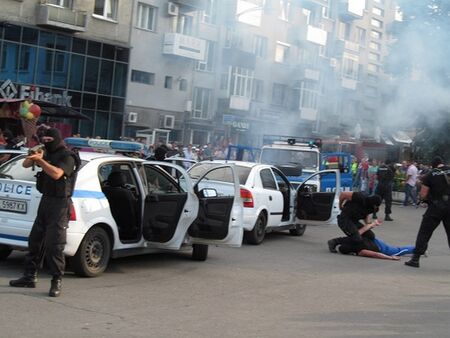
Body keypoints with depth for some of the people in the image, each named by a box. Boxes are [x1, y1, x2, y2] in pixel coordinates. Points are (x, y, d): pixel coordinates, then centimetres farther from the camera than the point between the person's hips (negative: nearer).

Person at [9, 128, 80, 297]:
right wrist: (33, 156, -8)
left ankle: (56, 282, -5)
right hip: (45, 201, 8)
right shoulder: (47, 154, 12)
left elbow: (56, 174, -27)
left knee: (54, 244, -11)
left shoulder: (67, 157, -11)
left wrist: (39, 160, -32)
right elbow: (25, 164, 12)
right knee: (35, 240, 11)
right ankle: (30, 277, 20)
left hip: (59, 204, -8)